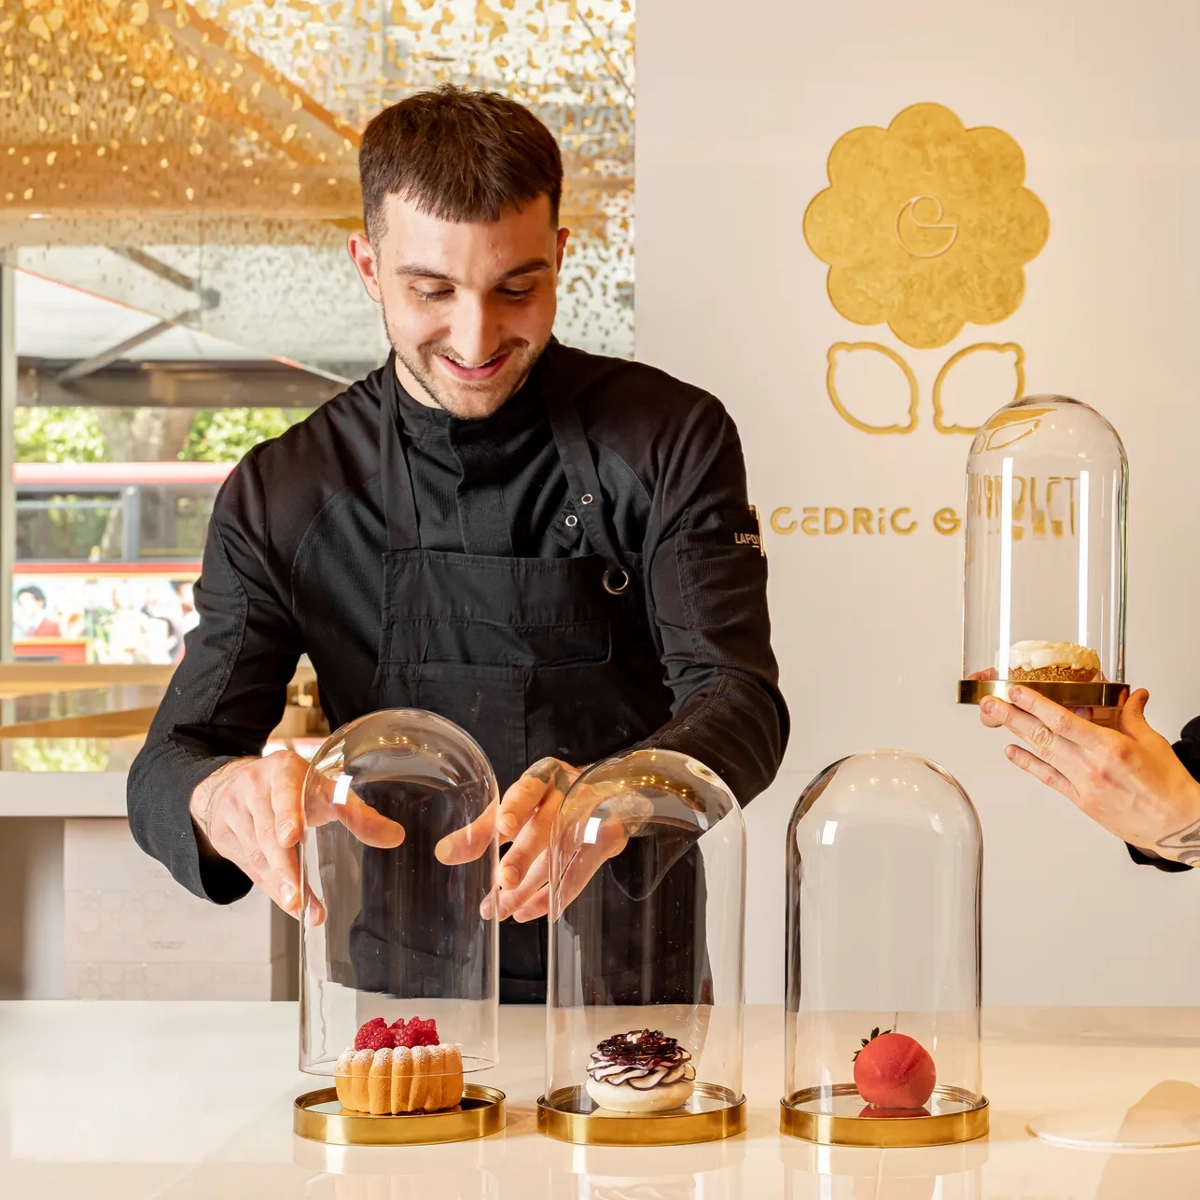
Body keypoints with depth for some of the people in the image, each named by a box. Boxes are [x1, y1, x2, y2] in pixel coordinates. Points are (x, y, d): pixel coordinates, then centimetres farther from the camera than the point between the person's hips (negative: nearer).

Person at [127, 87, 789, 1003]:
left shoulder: (670, 440, -1)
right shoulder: (282, 496, 1)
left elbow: (740, 704, -10)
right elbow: (171, 765, -2)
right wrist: (225, 798, -28)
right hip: (396, 990, 3)